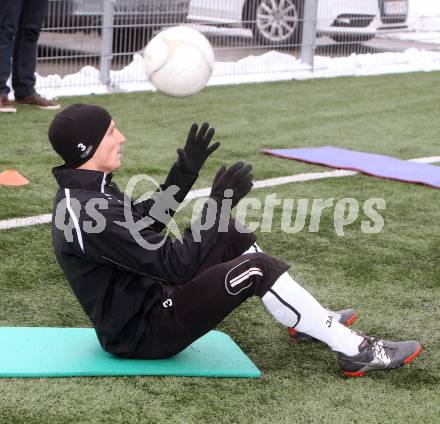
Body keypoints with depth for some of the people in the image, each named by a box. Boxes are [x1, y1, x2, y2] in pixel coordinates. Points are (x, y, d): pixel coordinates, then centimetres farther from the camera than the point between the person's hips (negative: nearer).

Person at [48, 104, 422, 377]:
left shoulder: (81, 188, 2)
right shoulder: (91, 214, -29)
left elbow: (146, 219, 19)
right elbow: (176, 264, -27)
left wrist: (186, 171, 10)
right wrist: (219, 203, -21)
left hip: (144, 298, 11)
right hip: (143, 333, -11)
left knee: (232, 236, 15)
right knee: (256, 270, -18)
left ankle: (311, 320, 25)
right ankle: (356, 351, -6)